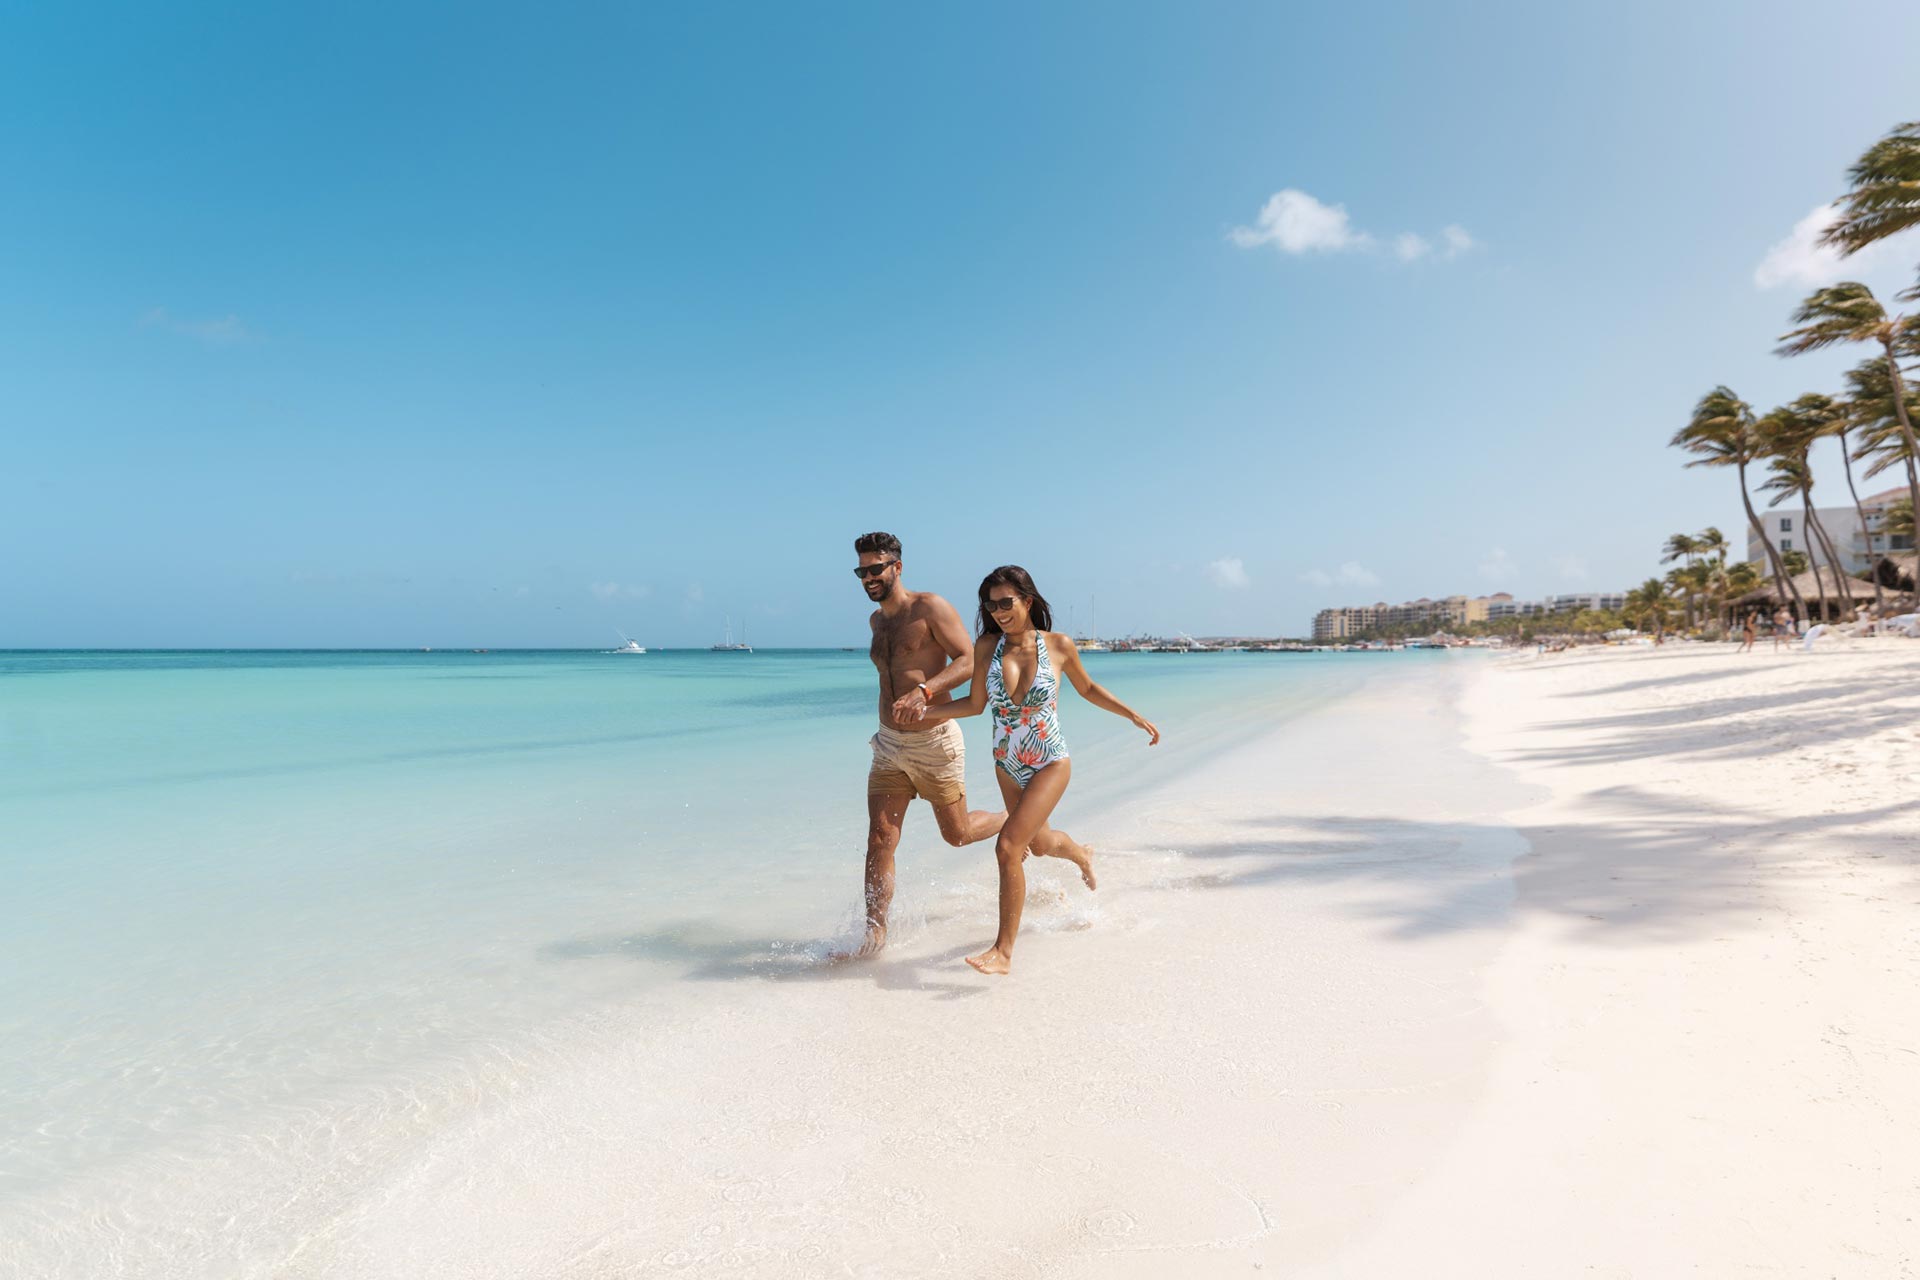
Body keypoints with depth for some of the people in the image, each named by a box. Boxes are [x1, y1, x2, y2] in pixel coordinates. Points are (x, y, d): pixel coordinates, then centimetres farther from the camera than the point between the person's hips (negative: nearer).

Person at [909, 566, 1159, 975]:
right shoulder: (987, 646, -8)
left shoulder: (1058, 645, -11)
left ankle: (1004, 950, -4)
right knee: (1039, 843, 24)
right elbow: (975, 704, -1)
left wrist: (1135, 716, 6)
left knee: (1008, 846, -18)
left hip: (1050, 765, -4)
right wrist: (927, 709, -15)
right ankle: (1081, 854, 62)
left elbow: (1088, 689, 6)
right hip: (1008, 767, 4)